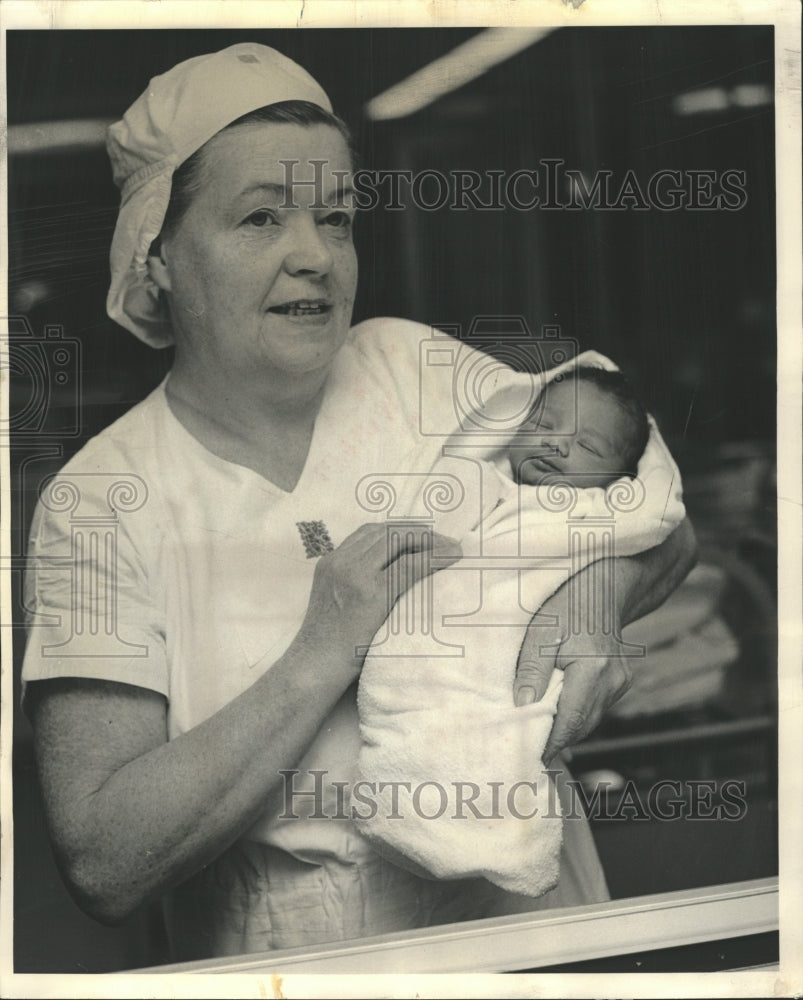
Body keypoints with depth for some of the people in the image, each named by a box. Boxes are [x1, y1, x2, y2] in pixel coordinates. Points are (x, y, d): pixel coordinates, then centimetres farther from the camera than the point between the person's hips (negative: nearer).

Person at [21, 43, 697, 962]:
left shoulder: (412, 367, 3)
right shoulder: (98, 505, -6)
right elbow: (101, 866, -13)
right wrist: (322, 655, -18)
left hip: (525, 909, 1)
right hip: (293, 967, -1)